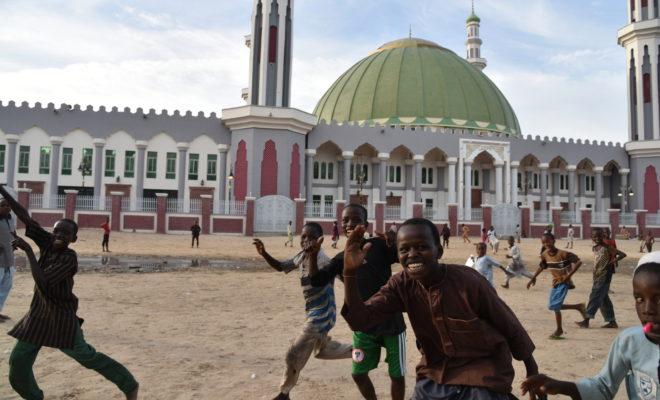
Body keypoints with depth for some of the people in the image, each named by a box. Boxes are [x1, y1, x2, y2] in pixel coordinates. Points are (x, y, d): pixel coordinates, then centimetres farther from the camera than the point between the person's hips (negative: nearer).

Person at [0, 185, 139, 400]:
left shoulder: (69, 258, -20)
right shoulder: (47, 242, -3)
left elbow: (42, 281, -28)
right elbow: (24, 216, -3)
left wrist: (27, 249, -24)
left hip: (62, 314, -7)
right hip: (39, 312, 7)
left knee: (86, 355, -7)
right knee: (18, 359, 7)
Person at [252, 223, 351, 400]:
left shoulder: (323, 260, -26)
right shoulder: (301, 256, 2)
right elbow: (280, 266, 13)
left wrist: (313, 255, -60)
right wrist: (264, 253, -5)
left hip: (322, 314, -9)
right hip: (314, 313, 9)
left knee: (294, 355, -1)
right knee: (321, 351, 26)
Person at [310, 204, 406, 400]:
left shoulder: (379, 245, -9)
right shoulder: (341, 258, 3)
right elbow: (317, 280, -3)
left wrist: (396, 242, -38)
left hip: (391, 323, -4)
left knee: (397, 374, 7)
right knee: (358, 373, 12)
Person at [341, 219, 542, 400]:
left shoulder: (469, 282, -23)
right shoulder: (401, 285, -11)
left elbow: (509, 325, -8)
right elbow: (361, 320, -21)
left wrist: (530, 363, 6)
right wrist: (350, 273, -36)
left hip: (483, 378, -3)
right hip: (434, 376, 4)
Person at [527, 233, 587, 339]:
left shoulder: (563, 254, -21)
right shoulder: (544, 255, -1)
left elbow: (578, 262, -23)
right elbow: (542, 266, 16)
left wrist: (569, 275, -26)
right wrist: (533, 278, 15)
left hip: (564, 282, -8)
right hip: (555, 283, 8)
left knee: (555, 306, -14)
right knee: (552, 306, 9)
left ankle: (559, 330, 3)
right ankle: (578, 307, 25)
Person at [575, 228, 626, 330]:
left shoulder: (607, 248, -13)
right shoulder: (594, 248, 10)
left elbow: (622, 254, -16)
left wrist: (612, 262, -19)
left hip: (604, 276, -9)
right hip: (597, 276, 9)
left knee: (595, 296, -11)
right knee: (604, 299, 12)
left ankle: (586, 320, -12)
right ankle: (612, 321, 21)